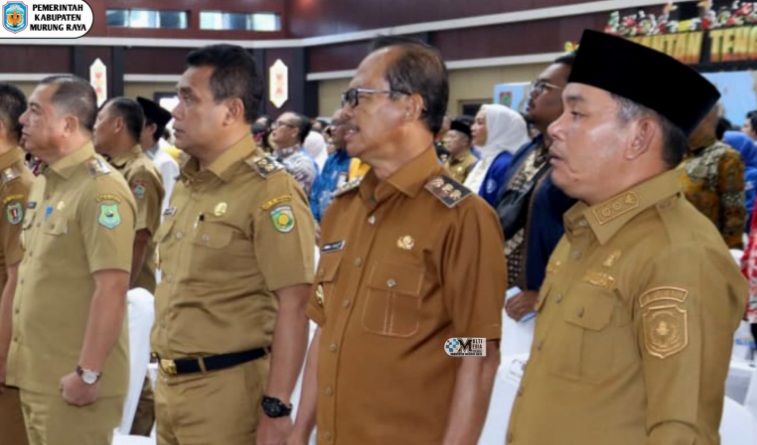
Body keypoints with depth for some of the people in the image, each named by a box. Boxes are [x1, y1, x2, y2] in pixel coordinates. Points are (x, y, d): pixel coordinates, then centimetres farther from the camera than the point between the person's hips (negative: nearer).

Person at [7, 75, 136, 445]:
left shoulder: (101, 189, -16)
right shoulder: (42, 183, 13)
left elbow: (112, 289, -21)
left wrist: (88, 373, -21)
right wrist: (18, 355, 16)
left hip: (71, 381, -8)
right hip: (35, 375, 8)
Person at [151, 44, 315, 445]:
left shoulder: (269, 190, -15)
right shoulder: (185, 185, 10)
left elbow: (293, 306, -18)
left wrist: (276, 407, -19)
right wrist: (164, 377, 17)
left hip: (227, 390, -8)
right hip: (169, 385, 8)